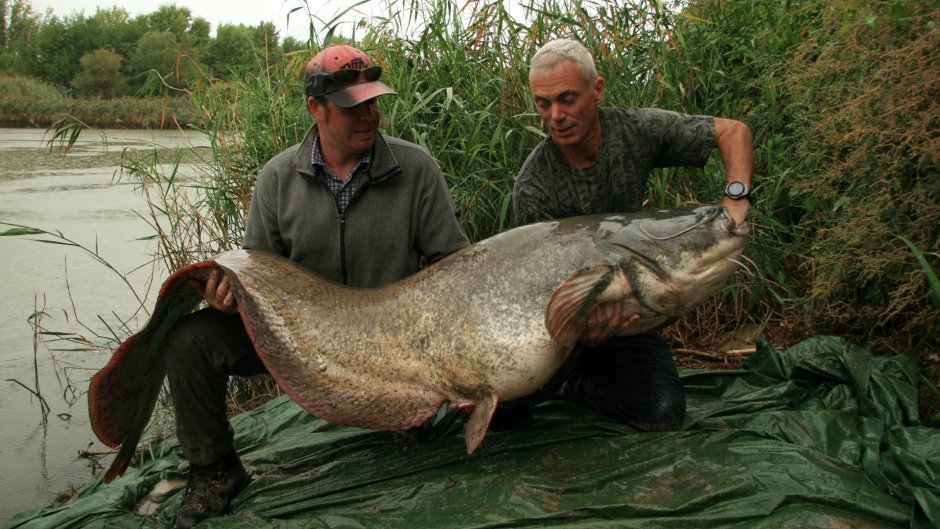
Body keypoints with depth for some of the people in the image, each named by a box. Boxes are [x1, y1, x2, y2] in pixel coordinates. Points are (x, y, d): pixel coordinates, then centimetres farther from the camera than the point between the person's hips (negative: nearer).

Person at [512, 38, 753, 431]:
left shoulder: (636, 130, -11)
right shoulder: (532, 188, -19)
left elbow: (733, 132, -2)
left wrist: (735, 198, -20)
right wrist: (585, 329, -42)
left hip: (624, 315, 2)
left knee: (662, 414, -18)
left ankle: (572, 384, 8)